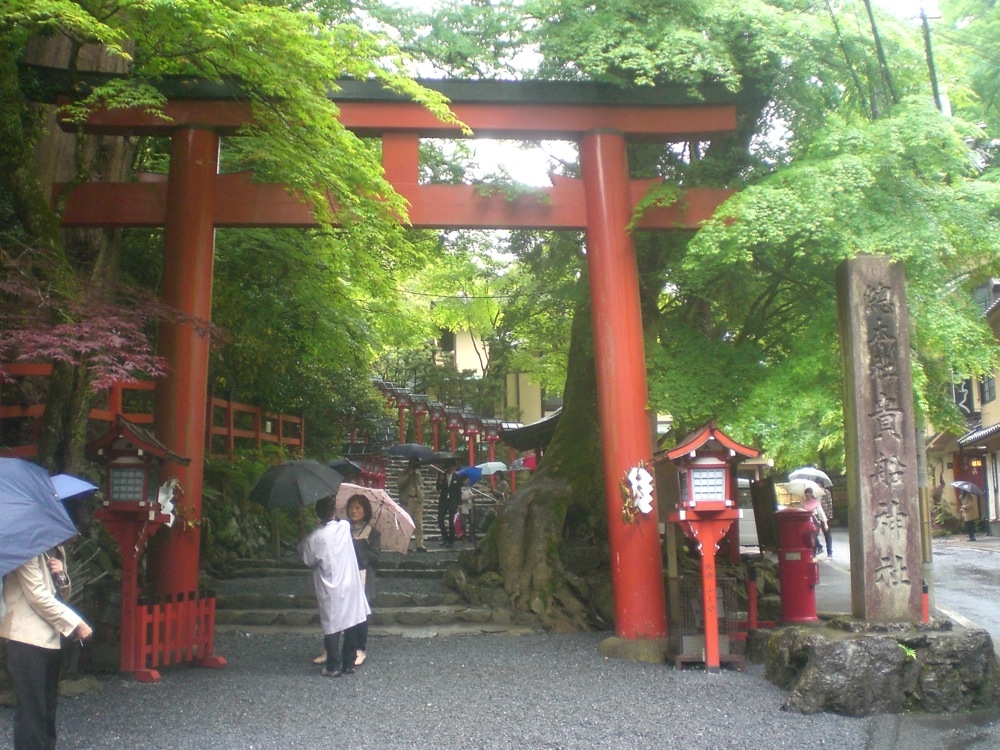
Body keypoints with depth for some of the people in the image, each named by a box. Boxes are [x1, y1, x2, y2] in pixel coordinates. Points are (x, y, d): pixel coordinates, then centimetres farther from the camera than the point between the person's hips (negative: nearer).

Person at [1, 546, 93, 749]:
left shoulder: (50, 553, 15)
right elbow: (38, 596, -18)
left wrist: (62, 576, -5)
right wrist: (77, 624, -17)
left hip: (49, 639, 9)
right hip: (27, 640, -9)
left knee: (48, 706, 13)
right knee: (32, 710, -6)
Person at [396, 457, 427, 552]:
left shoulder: (418, 473, 16)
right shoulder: (404, 473, 4)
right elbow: (399, 483, -12)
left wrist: (421, 496, 8)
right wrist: (408, 475, -15)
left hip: (418, 500, 4)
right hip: (408, 501, -4)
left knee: (419, 524, 1)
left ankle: (420, 545, 1)